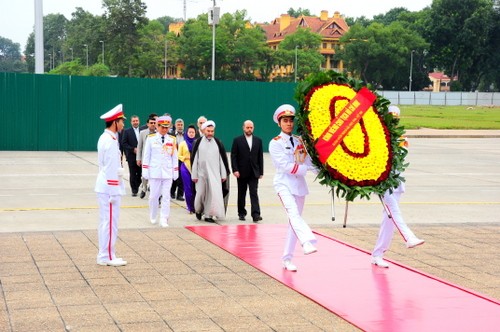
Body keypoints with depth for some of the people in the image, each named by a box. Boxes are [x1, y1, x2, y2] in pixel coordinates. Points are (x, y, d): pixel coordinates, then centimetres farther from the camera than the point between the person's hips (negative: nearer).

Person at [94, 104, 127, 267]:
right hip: (110, 188, -10)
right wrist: (113, 192, -19)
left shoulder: (105, 138, 13)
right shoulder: (111, 141, -18)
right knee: (110, 222, -4)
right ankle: (107, 257, 2)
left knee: (105, 221, 14)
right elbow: (111, 169, -20)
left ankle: (104, 255, 21)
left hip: (104, 187, 10)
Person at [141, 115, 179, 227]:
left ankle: (164, 220, 1)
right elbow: (146, 156, 3)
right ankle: (153, 217, 24)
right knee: (154, 196, 5)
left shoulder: (172, 140, 5)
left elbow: (174, 157, 8)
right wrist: (145, 171, -1)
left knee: (166, 196, -2)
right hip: (155, 172, -1)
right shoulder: (151, 139, 2)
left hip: (168, 172, 1)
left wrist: (175, 172, 5)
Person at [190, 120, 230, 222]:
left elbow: (223, 159, 7)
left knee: (214, 193, -6)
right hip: (201, 173, -1)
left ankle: (209, 215, 1)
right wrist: (194, 175, -2)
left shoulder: (218, 143, 3)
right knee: (201, 193, 6)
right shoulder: (198, 142, 0)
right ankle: (198, 210, 32)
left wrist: (224, 174, 4)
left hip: (215, 173, 1)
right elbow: (194, 159, 2)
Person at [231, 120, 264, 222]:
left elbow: (260, 157, 8)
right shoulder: (237, 140, 1)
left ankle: (256, 214, -14)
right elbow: (233, 156, -2)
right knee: (241, 194, 8)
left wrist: (261, 172, 4)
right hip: (241, 172, -1)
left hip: (254, 172, 1)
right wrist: (235, 170, -12)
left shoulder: (258, 141, 8)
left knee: (254, 193, -8)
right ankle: (241, 213, 19)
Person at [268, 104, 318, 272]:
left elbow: (309, 161, 8)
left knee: (294, 219, 6)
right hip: (284, 183, -6)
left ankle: (287, 259, 13)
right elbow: (284, 165, -12)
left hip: (299, 184, 6)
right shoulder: (275, 143, -1)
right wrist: (305, 168, -17)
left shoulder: (300, 141, 13)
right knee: (293, 212, -29)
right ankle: (307, 243, -53)